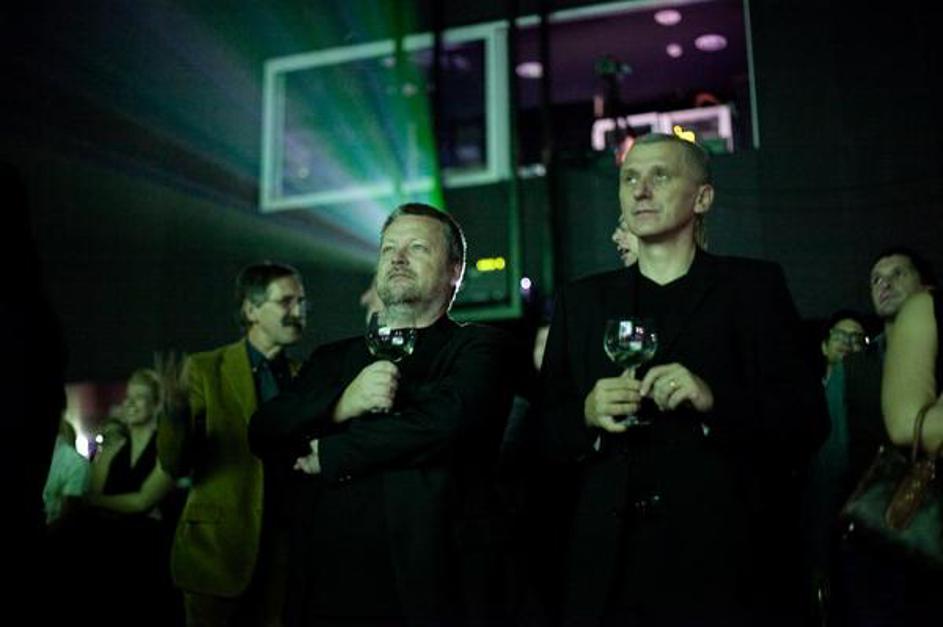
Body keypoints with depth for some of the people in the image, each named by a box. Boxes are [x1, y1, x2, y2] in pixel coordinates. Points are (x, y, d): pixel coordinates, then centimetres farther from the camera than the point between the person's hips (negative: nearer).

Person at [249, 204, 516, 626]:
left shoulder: (478, 348, 1)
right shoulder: (333, 358, 15)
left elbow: (444, 420, -17)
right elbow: (263, 434, 4)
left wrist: (327, 456, -6)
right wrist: (342, 404, -15)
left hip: (431, 589, -4)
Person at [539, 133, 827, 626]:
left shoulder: (753, 286, 3)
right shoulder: (580, 301, 11)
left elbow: (808, 420, -4)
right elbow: (546, 433, 9)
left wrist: (715, 399, -20)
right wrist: (587, 416, -12)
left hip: (725, 563, -2)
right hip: (612, 563, 3)